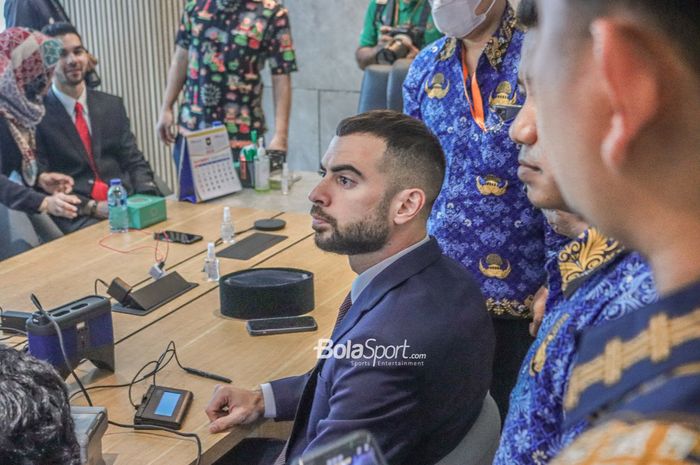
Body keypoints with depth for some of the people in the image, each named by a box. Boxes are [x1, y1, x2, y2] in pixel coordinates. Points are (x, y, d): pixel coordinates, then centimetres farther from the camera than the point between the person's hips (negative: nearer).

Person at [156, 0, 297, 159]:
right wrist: (166, 108, 10)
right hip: (191, 128, 4)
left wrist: (280, 135, -15)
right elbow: (181, 58, 13)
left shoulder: (271, 14, -8)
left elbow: (281, 78, -10)